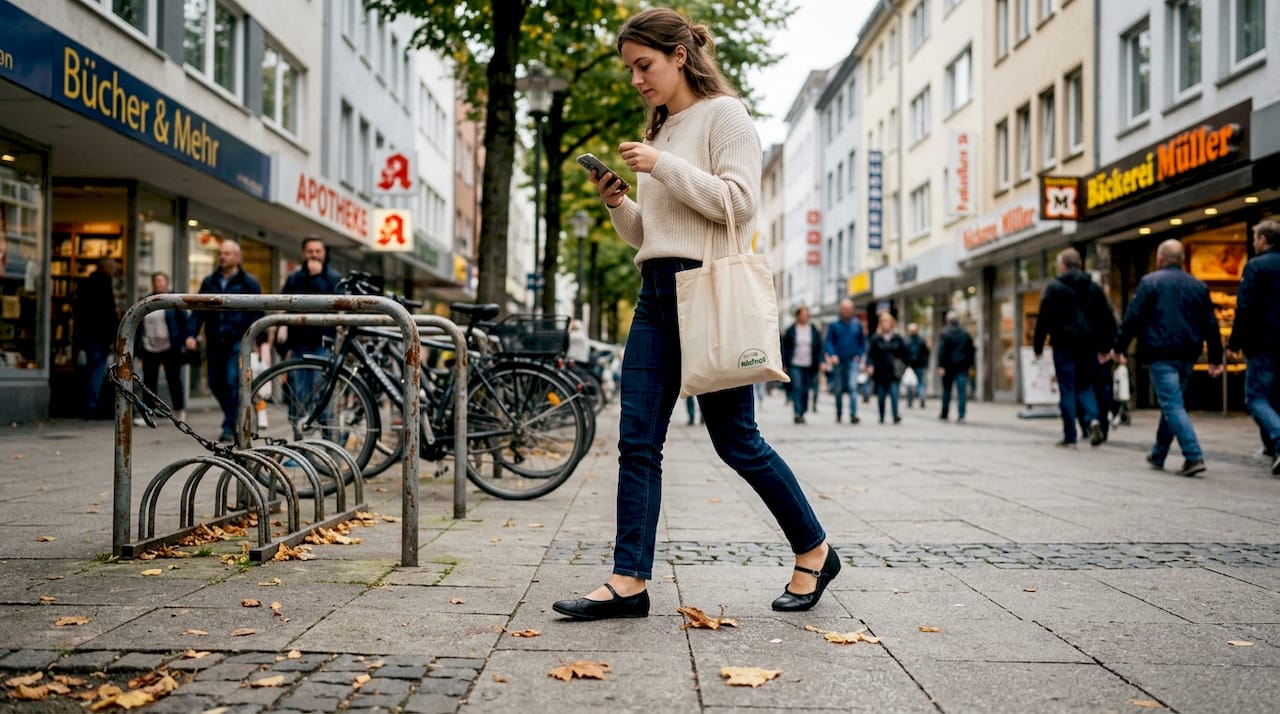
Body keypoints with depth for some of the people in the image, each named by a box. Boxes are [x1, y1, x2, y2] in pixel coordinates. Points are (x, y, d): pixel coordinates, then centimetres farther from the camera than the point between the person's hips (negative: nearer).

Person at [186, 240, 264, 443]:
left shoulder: (248, 283, 2)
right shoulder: (209, 282, 13)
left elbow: (257, 313, 0)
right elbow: (199, 310, 13)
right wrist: (192, 334, 0)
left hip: (237, 341, -5)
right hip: (214, 341, 5)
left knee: (232, 383, -13)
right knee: (215, 383, 7)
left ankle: (230, 427, -8)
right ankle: (236, 417, 27)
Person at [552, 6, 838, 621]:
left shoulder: (723, 113, -1)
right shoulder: (661, 131, 21)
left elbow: (740, 204, -14)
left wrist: (663, 167, -16)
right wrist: (616, 203, 4)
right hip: (655, 293, 8)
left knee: (734, 438, -1)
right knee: (638, 440, -1)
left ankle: (814, 551, 17)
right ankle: (629, 582, 0)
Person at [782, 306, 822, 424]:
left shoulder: (814, 330, 7)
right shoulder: (790, 331, 1)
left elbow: (819, 347, 10)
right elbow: (784, 347, 4)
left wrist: (819, 363, 2)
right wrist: (784, 364, 0)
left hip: (809, 366, 3)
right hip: (795, 364, -3)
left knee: (806, 391, 5)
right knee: (797, 387, -15)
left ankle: (802, 413, 16)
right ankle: (797, 413, -20)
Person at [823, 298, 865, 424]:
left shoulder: (857, 324, 6)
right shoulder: (834, 325, 3)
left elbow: (862, 341, 14)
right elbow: (828, 342, 2)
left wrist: (859, 355, 1)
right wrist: (832, 355, -14)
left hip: (852, 361, -1)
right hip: (838, 361, 1)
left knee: (852, 386, -16)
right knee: (838, 390, 8)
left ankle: (853, 414, -21)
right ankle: (838, 415, 22)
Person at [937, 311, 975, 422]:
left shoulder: (944, 333, -6)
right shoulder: (965, 333, 8)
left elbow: (941, 350, -13)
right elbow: (971, 349, 11)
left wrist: (941, 366, -15)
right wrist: (970, 364, 15)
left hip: (949, 366, -2)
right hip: (962, 366, 2)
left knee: (946, 390, 11)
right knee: (962, 391, -2)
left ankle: (944, 414, 20)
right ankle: (961, 415, -11)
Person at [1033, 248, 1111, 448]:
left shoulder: (1054, 287, -2)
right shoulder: (1094, 287, 11)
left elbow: (1043, 319, -6)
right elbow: (1107, 318, 11)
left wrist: (1038, 346, 0)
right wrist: (1104, 346, 15)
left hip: (1064, 344, -4)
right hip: (1088, 345, 4)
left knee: (1067, 390, 1)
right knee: (1085, 385, 15)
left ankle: (1070, 437, 1)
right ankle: (1093, 419, -11)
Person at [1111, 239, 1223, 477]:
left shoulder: (1150, 281, -2)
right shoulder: (1198, 286, 13)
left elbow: (1133, 317, -7)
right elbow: (1210, 324, 12)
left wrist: (1119, 347, 2)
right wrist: (1215, 358, 15)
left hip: (1161, 354, -6)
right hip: (1187, 355, 6)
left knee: (1172, 406, -8)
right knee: (1171, 404, 17)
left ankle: (1194, 457, -19)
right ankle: (1158, 455, 27)